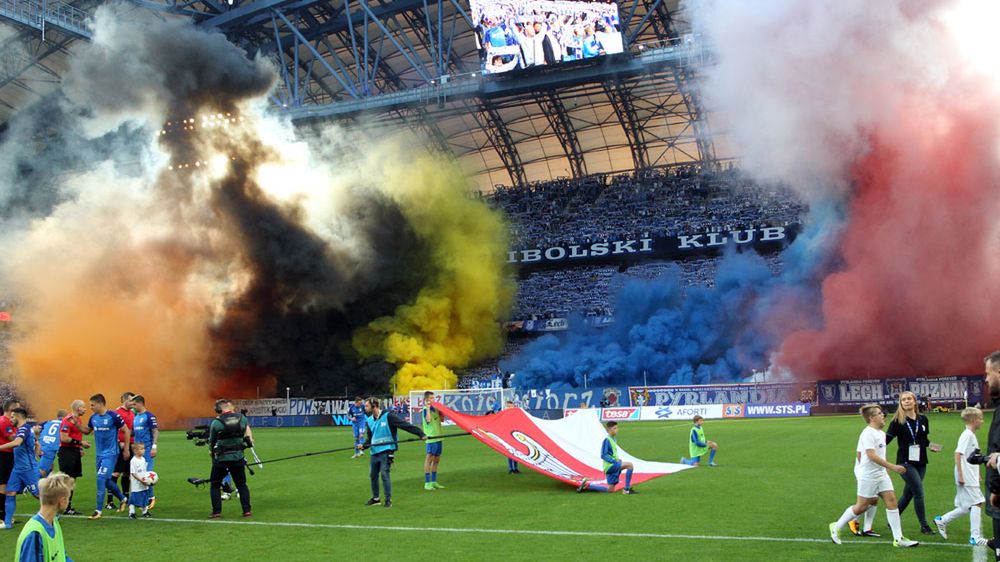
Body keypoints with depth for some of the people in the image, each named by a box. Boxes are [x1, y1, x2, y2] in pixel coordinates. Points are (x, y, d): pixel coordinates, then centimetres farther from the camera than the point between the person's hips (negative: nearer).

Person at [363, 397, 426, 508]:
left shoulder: (388, 416, -11)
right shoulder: (369, 420, 10)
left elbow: (405, 425, -13)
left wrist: (420, 434, -16)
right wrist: (364, 445, -5)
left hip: (386, 451, -6)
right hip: (374, 452, 6)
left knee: (384, 474, -11)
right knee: (373, 475, 11)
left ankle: (388, 500, -1)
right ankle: (375, 498, 27)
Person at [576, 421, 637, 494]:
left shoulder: (614, 439, 15)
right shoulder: (607, 440, -12)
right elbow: (603, 455, -16)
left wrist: (617, 459, 7)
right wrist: (614, 461, -23)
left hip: (613, 466, 9)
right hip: (610, 465, -9)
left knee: (610, 489, 11)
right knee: (630, 465, -24)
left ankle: (587, 485, 19)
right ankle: (627, 489, -18)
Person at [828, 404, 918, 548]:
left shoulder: (881, 433, 11)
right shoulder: (868, 433, -17)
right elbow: (872, 455, -25)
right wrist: (892, 467, -26)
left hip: (881, 474, 9)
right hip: (868, 476, -9)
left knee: (891, 500, 0)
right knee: (862, 506, 0)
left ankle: (898, 539, 4)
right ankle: (836, 527, 16)